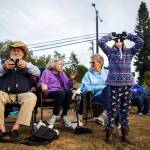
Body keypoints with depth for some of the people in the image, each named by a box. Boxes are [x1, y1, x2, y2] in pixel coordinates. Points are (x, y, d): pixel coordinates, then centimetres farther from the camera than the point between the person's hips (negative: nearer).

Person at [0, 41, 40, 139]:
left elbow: (37, 73, 0)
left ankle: (16, 127, -29)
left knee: (32, 97, -31)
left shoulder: (27, 64, 19)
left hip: (23, 94, 0)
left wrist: (27, 66, -22)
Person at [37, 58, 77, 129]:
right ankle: (55, 115, -27)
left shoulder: (62, 73, 25)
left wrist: (71, 79, 1)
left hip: (61, 93, 5)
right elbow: (40, 83, -3)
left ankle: (64, 115, -22)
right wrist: (42, 85, -27)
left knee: (69, 91, -30)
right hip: (50, 93, -4)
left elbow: (68, 86, 19)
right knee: (61, 92, -36)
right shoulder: (47, 72, 11)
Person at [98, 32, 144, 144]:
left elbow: (140, 42, 7)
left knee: (125, 110, 10)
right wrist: (111, 36, 7)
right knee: (113, 110, -2)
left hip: (128, 85, 3)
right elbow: (101, 42, -5)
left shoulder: (129, 52, 14)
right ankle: (109, 135, 10)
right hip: (115, 85, -3)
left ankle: (125, 135, 21)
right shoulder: (110, 51, 7)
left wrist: (127, 36, 12)